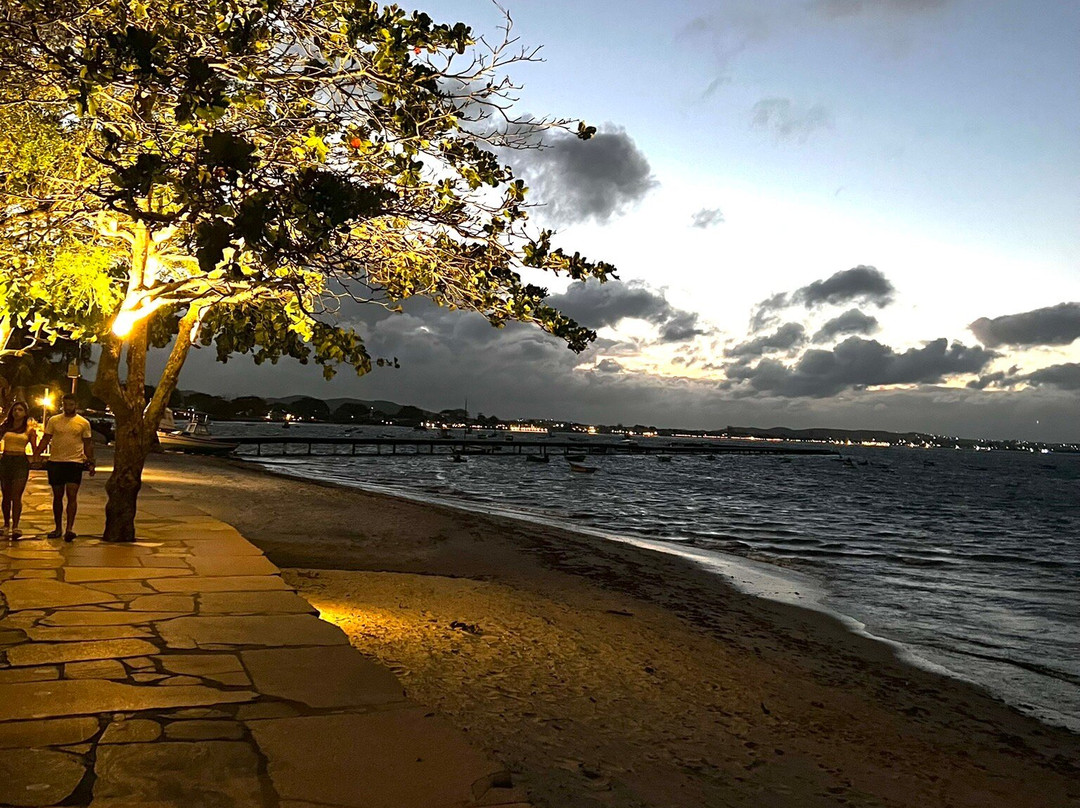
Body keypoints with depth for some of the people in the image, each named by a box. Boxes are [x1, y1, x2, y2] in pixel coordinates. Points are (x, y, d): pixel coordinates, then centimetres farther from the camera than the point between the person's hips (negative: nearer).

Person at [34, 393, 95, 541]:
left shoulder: (84, 423, 4)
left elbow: (88, 444, 8)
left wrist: (91, 463, 3)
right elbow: (45, 439, 8)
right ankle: (58, 528, 18)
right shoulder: (54, 420, 7)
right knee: (57, 496, 9)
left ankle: (70, 528, -15)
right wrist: (36, 456, -3)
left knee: (72, 496, -11)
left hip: (75, 462, -2)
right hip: (55, 462, 2)